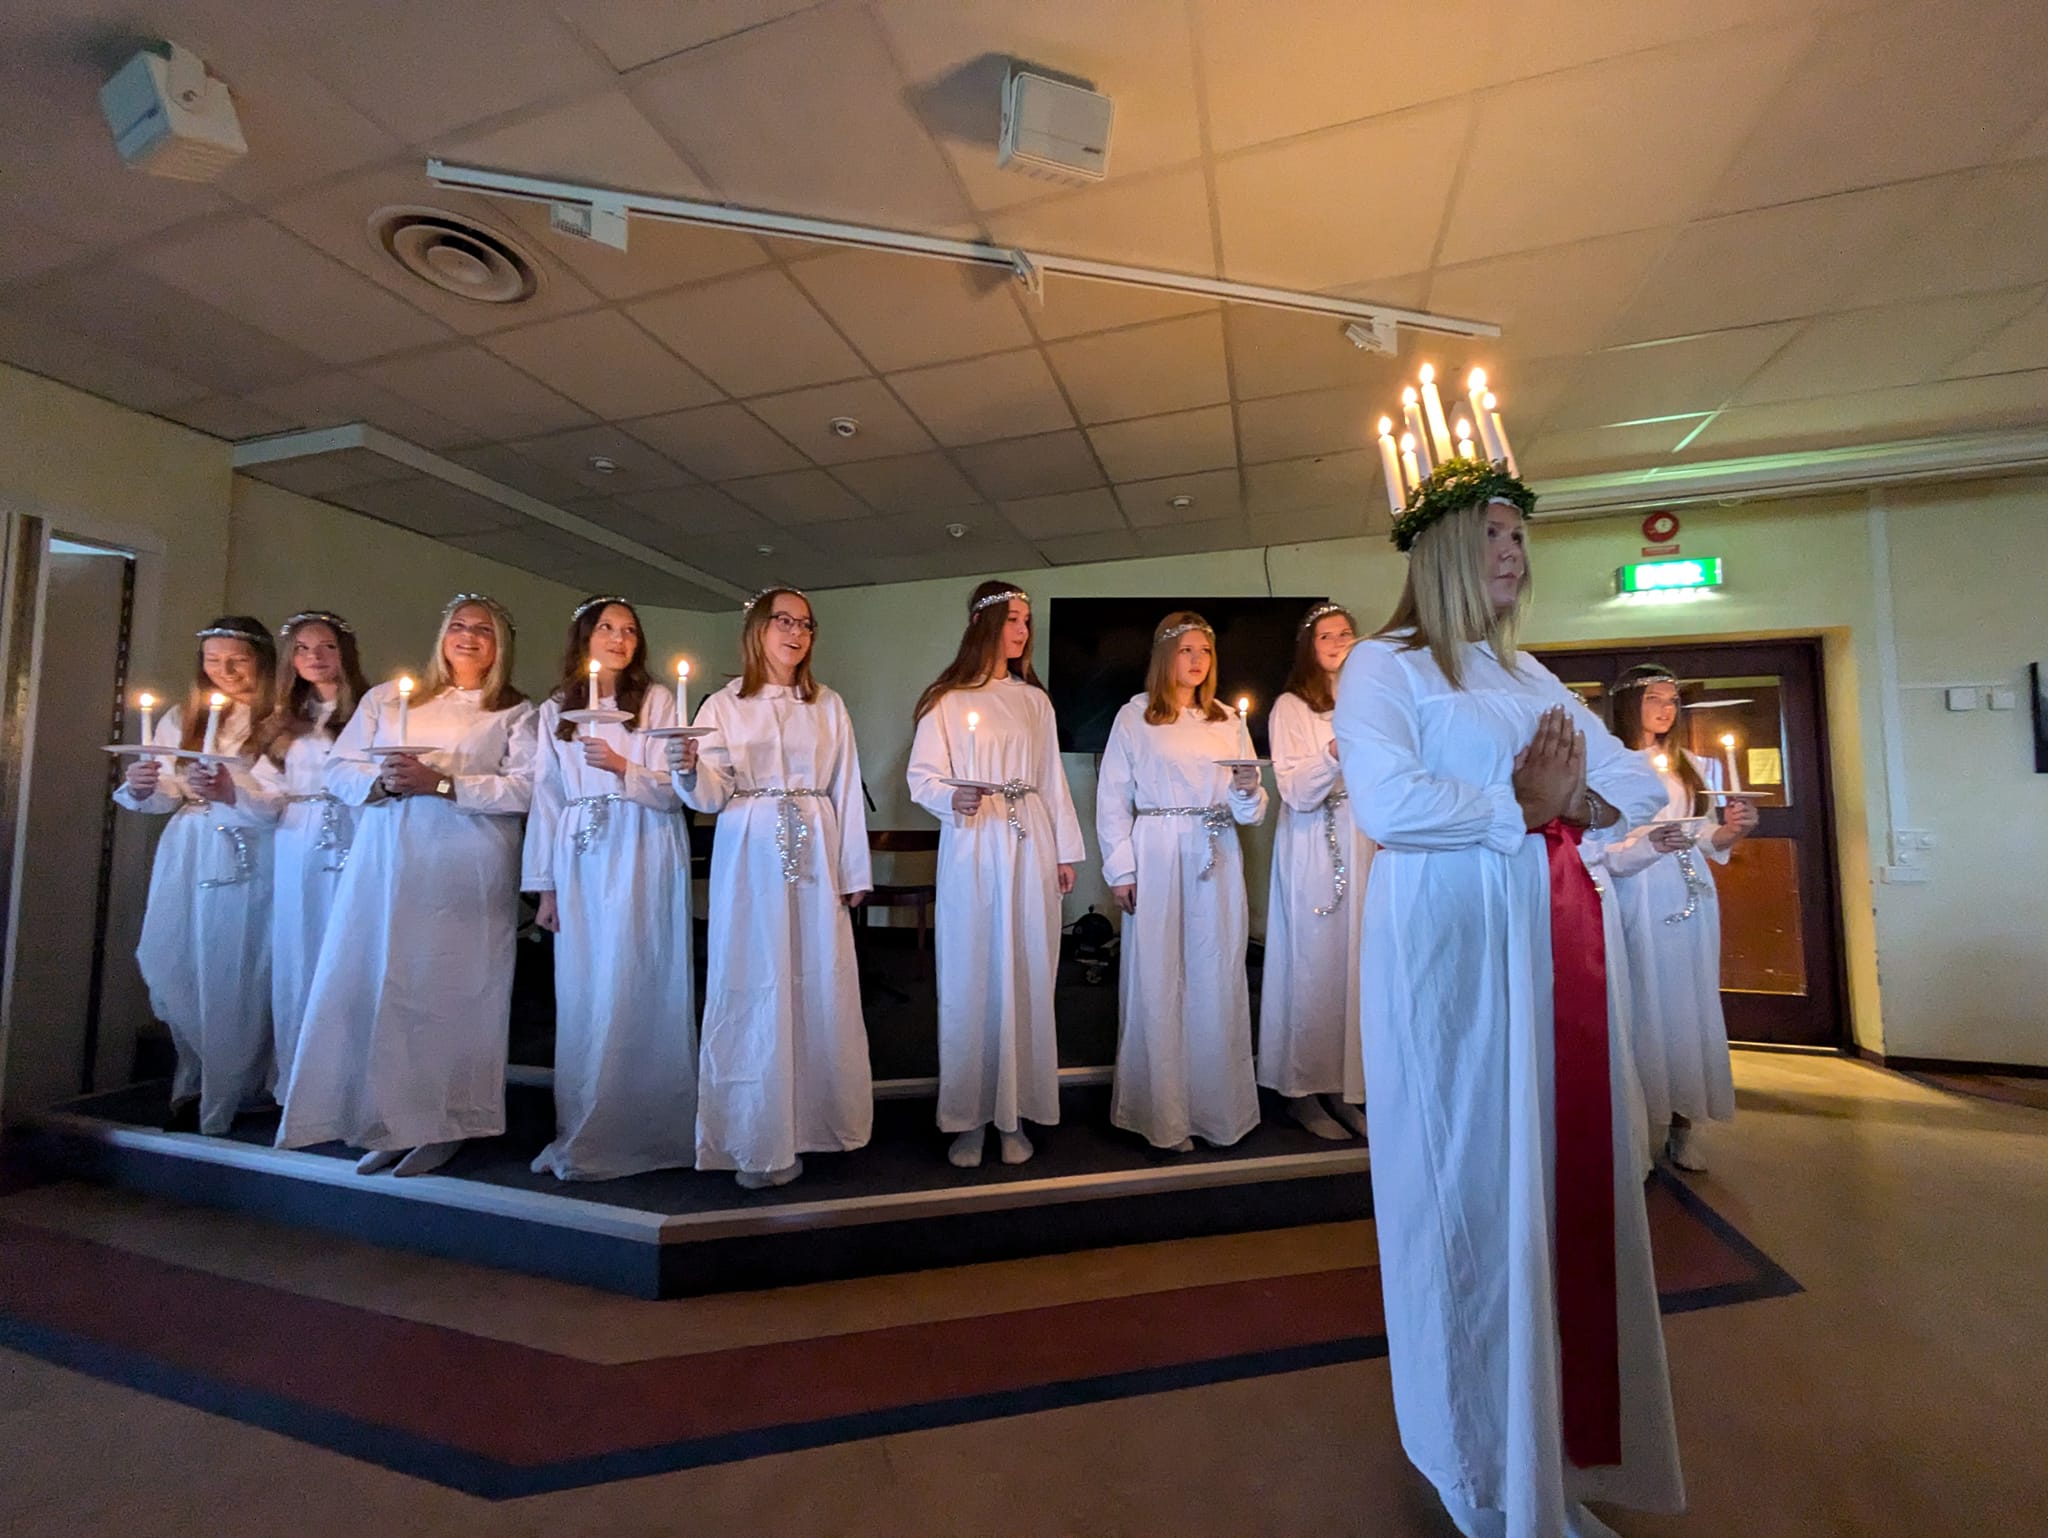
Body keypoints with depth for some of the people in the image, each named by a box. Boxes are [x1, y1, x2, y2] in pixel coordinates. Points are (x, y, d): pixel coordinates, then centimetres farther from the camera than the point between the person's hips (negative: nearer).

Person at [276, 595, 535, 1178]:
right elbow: (339, 768, 13)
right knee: (379, 980, 1)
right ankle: (388, 1124, 14)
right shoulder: (387, 699, 18)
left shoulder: (515, 713, 7)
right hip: (386, 864, 4)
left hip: (465, 870, -3)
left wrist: (441, 783, -14)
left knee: (453, 986, -2)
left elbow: (526, 787, -7)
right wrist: (383, 780, -7)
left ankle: (442, 1126, 11)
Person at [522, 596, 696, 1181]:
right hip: (580, 862, 3)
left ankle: (642, 1131, 7)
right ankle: (582, 1132, 18)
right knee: (580, 996, 6)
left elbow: (674, 790, 1)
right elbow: (546, 798, 11)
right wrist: (545, 884, 8)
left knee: (638, 990, -4)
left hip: (644, 858, -3)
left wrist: (623, 768, -16)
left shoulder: (657, 701, 5)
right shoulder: (555, 711, 15)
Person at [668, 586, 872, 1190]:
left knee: (820, 988, 3)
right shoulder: (723, 705, 6)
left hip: (815, 859, 2)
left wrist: (854, 873, 5)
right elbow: (711, 795, -2)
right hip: (749, 861, -1)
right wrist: (689, 771, -25)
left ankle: (812, 1122, 20)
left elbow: (847, 791, 9)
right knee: (753, 991, 1)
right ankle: (756, 1139, 14)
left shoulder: (829, 705, 10)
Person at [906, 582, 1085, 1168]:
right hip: (971, 853, -3)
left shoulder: (1034, 699, 14)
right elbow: (922, 778, -1)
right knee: (970, 979, 1)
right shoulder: (947, 700, 3)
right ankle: (970, 1118, 14)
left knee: (1026, 979, 4)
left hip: (1031, 848, 3)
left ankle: (1014, 1114, 17)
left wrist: (1066, 851, 11)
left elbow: (1053, 780, 14)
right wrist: (953, 799, -22)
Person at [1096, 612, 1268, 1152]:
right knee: (1157, 983, 1)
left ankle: (1218, 1108, 21)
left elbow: (1249, 810, 12)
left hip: (1217, 861, 3)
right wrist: (1121, 870, -6)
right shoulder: (1133, 718, 3)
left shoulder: (1228, 721, 13)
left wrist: (1248, 790, -11)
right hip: (1157, 859, -3)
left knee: (1217, 981, 6)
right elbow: (1112, 799, 0)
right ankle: (1162, 1114, 14)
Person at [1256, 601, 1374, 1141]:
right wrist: (1333, 753, -26)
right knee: (1313, 961, -1)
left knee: (1354, 960, 4)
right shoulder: (1291, 708, -1)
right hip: (1312, 848, -4)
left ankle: (1343, 1088, 17)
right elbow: (1297, 794, -11)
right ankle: (1302, 1091, 11)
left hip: (1364, 844, 5)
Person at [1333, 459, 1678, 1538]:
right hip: (1449, 948, -7)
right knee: (1474, 1183, 2)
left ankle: (1565, 1439, 30)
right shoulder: (1383, 665, -5)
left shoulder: (1529, 676, 18)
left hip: (1553, 947, 7)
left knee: (1568, 1177, 11)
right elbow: (1386, 805, -22)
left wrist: (1563, 801, -4)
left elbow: (1644, 793, 16)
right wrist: (1524, 807, -8)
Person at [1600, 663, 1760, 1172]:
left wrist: (1729, 831, -9)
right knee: (1644, 1006, -2)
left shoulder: (1693, 766, 14)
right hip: (1637, 900, -5)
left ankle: (1681, 1127, 17)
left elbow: (1704, 839, 10)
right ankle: (1641, 1129, 8)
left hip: (1690, 895, 6)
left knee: (1691, 1005, 7)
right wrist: (1649, 845, -28)